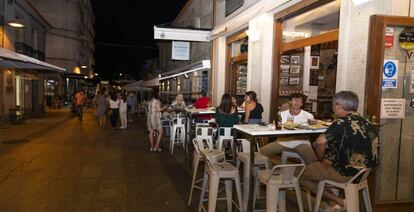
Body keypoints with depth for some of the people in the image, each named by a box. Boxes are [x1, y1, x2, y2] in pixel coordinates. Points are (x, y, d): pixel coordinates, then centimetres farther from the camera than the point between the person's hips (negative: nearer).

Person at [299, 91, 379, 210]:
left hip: (345, 174, -8)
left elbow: (320, 142, -32)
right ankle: (333, 204, 22)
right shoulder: (366, 123, 6)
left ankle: (333, 199, 3)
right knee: (313, 167, 28)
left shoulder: (342, 123, -18)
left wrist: (321, 159, -12)